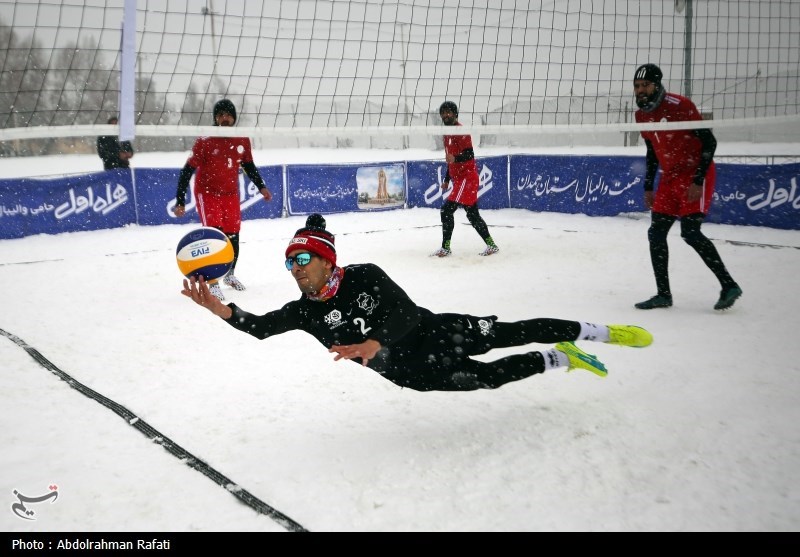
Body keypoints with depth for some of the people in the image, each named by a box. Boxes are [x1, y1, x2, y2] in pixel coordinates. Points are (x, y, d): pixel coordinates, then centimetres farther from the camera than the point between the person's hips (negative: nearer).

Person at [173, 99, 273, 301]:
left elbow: (248, 165, 14)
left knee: (233, 235, 10)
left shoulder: (242, 140, -4)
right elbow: (188, 170, -16)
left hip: (231, 194, 5)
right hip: (207, 193, -4)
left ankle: (230, 275, 34)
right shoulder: (205, 141, -17)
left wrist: (261, 186, 10)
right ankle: (213, 283, -4)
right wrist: (180, 201, -19)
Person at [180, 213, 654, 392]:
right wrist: (221, 309, -41)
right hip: (409, 370, 2)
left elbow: (405, 313, -26)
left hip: (435, 332, -2)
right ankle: (562, 360, 23)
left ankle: (596, 332, 18)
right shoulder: (304, 312, -9)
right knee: (486, 376, -3)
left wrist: (374, 343, -45)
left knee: (511, 333, -4)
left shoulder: (364, 276, -18)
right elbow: (260, 327, -22)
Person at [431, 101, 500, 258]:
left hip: (467, 177, -10)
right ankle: (491, 245, 15)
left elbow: (469, 154, -21)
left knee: (446, 210, -13)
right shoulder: (448, 134, 18)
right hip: (459, 179, 10)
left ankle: (445, 247, -9)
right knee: (472, 214, 10)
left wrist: (455, 158, -37)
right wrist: (447, 180, 28)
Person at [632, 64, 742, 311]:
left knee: (690, 232, -17)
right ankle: (663, 294, 11)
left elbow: (709, 141, -16)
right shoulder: (642, 115, 7)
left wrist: (698, 181, -20)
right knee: (656, 233, 2)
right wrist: (648, 187, 17)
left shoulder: (680, 105, -17)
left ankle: (729, 285, -6)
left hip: (695, 176, -8)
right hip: (670, 178, 8)